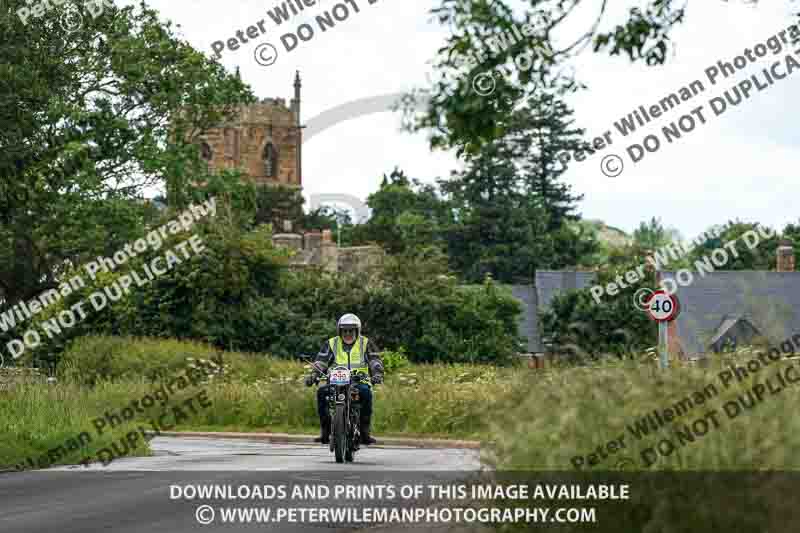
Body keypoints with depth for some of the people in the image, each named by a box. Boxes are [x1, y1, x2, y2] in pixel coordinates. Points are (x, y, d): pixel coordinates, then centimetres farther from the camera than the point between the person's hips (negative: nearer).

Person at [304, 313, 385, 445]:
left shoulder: (366, 343, 10)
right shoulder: (331, 344, 13)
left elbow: (375, 361, 2)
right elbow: (320, 361, 6)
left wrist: (377, 374, -19)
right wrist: (313, 374, -13)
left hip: (359, 382, -1)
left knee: (366, 392, -35)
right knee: (322, 392, -29)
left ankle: (365, 432, -28)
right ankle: (325, 431, -22)